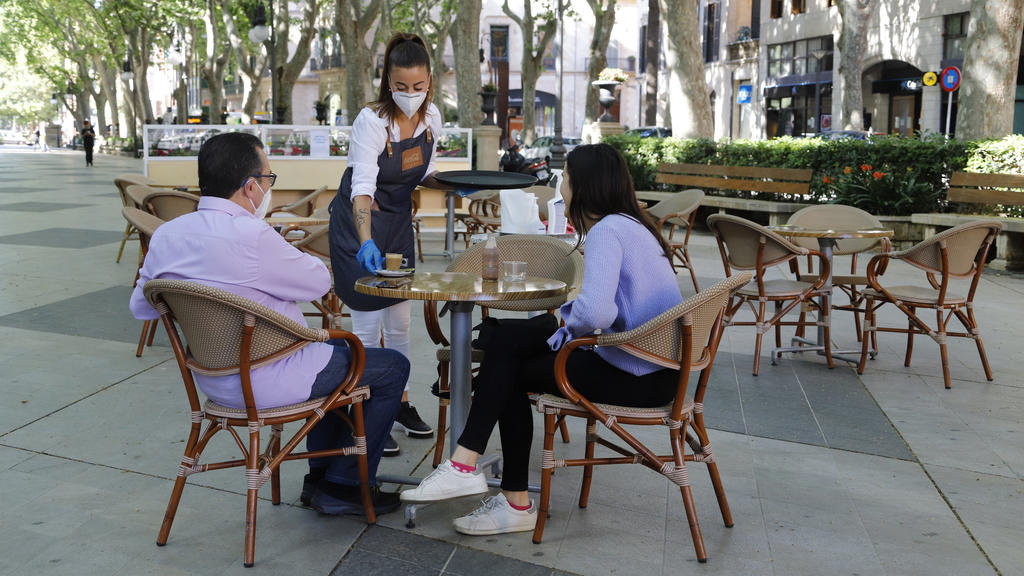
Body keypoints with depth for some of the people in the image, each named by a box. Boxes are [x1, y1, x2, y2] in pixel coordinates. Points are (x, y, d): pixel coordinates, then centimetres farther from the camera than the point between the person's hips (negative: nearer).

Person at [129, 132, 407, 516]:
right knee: (393, 368, 5)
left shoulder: (165, 235, -1)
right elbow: (319, 282, -12)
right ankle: (342, 487, 15)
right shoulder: (251, 236, -26)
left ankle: (319, 476, 35)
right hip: (265, 382, -9)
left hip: (212, 379, 9)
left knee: (335, 350, 31)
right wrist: (289, 256, 9)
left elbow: (140, 308, 12)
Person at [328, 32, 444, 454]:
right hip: (358, 222, -6)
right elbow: (362, 188, -36)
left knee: (400, 320, 12)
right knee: (368, 324, -4)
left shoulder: (431, 117, -6)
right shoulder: (371, 121, -25)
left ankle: (401, 403, 27)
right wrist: (365, 243, -49)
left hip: (399, 221, 6)